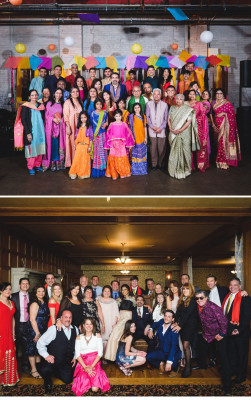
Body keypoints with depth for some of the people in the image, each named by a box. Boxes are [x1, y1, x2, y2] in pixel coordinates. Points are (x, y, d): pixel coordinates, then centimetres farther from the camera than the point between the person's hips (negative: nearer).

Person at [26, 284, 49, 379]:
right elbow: (32, 319, -19)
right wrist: (37, 333, -19)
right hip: (34, 329, -8)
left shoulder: (45, 303, 9)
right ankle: (33, 370, 8)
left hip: (43, 330, 8)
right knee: (33, 349, 1)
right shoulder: (35, 304, -15)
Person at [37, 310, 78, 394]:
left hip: (67, 363, 5)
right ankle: (47, 382, 5)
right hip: (53, 361, -5)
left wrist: (75, 357, 9)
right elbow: (40, 342, -12)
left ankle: (55, 372, 30)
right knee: (45, 371, -32)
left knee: (68, 380, 0)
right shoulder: (54, 329, -12)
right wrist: (46, 355, -19)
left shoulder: (75, 330, 5)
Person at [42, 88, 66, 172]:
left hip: (60, 126, 1)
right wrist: (53, 119, -11)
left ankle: (59, 162, 1)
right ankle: (52, 163, -3)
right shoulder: (49, 103, 9)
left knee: (59, 144, -4)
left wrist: (60, 120, -7)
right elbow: (46, 115, 5)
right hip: (51, 126, -1)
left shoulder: (62, 104, 12)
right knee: (52, 144, -5)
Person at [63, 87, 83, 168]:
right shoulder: (68, 102, -2)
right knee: (71, 143, -4)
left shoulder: (80, 102, 14)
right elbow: (66, 115, -7)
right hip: (71, 125, -5)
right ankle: (70, 162, 1)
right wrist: (68, 127, -15)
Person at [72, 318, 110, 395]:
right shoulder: (79, 337, 10)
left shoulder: (97, 335, 8)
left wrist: (92, 366, -11)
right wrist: (85, 367, -12)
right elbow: (77, 354, 2)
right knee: (82, 389, -20)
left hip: (95, 363, -1)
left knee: (95, 388, -21)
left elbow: (100, 353, 1)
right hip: (83, 364, 1)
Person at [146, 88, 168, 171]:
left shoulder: (164, 105, 4)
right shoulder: (149, 104, 6)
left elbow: (166, 118, 4)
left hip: (161, 130, 0)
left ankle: (161, 164, 12)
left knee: (162, 148, 0)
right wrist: (152, 126, -5)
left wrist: (161, 128, -7)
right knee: (153, 147, 0)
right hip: (152, 130, 0)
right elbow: (147, 117, 6)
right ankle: (154, 164, 10)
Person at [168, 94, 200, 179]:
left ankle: (184, 170, 7)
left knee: (183, 152, -3)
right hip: (173, 134, 4)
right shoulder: (172, 108, 11)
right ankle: (174, 170, 15)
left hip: (184, 134, -4)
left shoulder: (187, 109, -3)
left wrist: (180, 130, -16)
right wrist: (171, 129, -7)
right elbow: (169, 119, 11)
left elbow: (189, 122, -10)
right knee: (174, 152, 6)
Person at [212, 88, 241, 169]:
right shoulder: (214, 103, 14)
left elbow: (232, 114, -4)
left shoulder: (227, 103, -4)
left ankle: (225, 162, -7)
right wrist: (213, 124, 13)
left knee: (225, 141, -9)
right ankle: (219, 161, 10)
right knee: (219, 142, 5)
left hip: (225, 125, -6)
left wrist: (223, 114, -12)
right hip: (217, 125, 6)